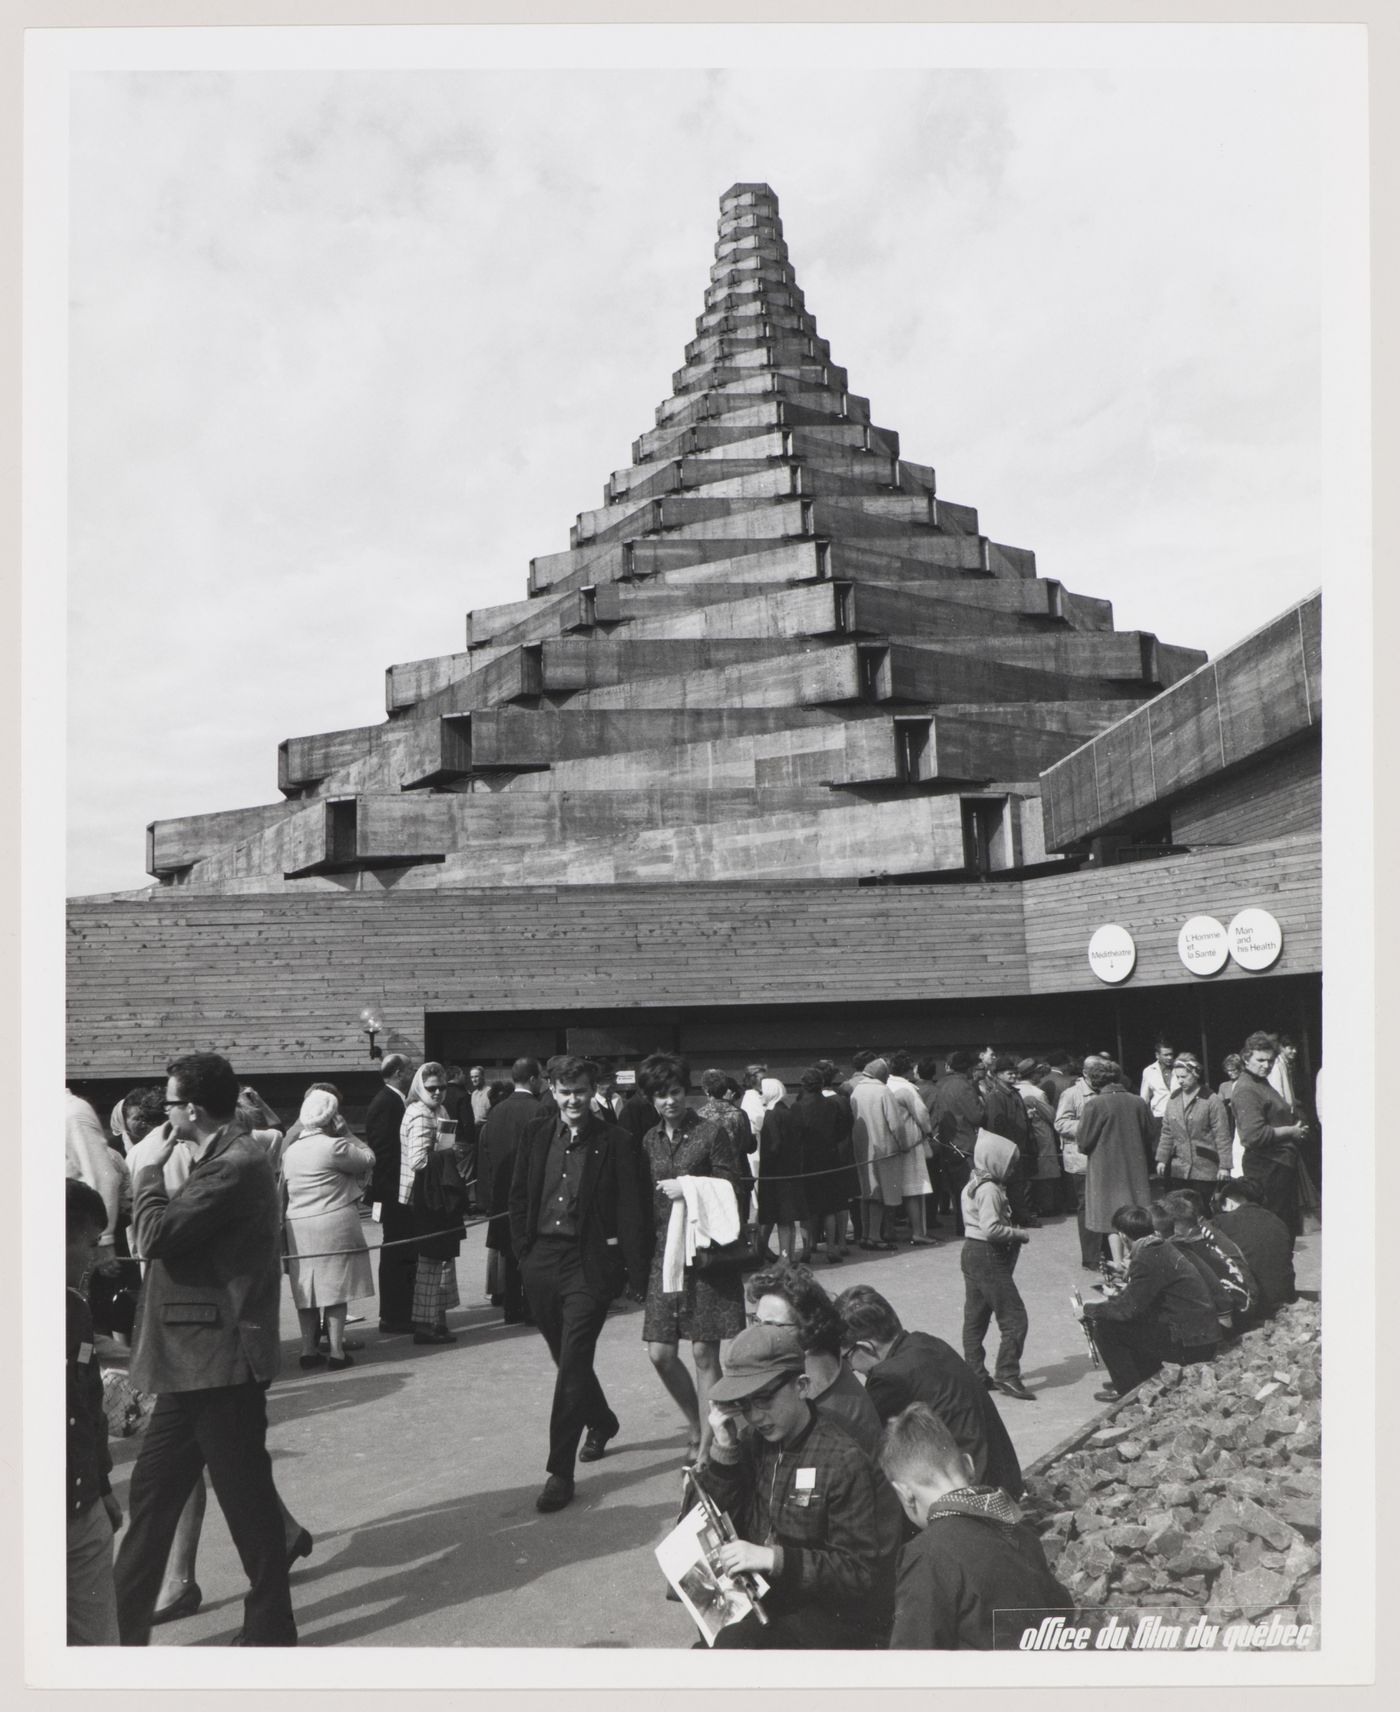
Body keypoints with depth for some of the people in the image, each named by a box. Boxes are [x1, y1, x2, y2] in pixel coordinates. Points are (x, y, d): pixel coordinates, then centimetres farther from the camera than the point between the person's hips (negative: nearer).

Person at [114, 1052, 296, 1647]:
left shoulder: (236, 1165, -20)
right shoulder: (221, 1159, 13)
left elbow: (155, 1235, -22)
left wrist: (152, 1167, -10)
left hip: (220, 1362, -10)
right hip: (194, 1360, 10)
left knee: (246, 1500, 4)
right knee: (152, 1491, 16)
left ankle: (270, 1630, 19)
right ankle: (122, 1629, 28)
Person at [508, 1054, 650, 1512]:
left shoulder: (613, 1141, -7)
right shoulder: (537, 1135, 4)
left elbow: (629, 1210, -7)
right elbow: (519, 1197, 10)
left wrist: (635, 1271, -10)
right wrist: (522, 1252, 4)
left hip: (587, 1263, -5)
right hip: (541, 1259, 5)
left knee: (572, 1364, -6)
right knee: (567, 1359, 19)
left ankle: (560, 1471, 2)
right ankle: (601, 1422, 44)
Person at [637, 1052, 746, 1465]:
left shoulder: (712, 1135, -5)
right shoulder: (649, 1141, 10)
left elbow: (731, 1192, -5)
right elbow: (644, 1198, 15)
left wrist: (688, 1190, -15)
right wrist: (641, 1257, 8)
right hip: (663, 1253, 5)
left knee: (704, 1353, 0)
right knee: (660, 1353, 4)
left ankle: (706, 1446, 13)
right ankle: (697, 1425, 27)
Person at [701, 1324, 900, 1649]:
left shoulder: (845, 1461, -17)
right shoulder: (755, 1442, 2)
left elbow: (860, 1572, -16)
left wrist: (775, 1558, -25)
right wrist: (724, 1449, -9)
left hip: (838, 1613, -6)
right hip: (770, 1595, 6)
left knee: (735, 1640, -26)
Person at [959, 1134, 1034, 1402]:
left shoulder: (972, 1185, 11)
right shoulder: (990, 1190, -20)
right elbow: (990, 1228, -28)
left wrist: (1012, 1231, 11)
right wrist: (1019, 1234, -15)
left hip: (971, 1251, 10)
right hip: (989, 1258, -10)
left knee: (975, 1317, 13)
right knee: (1015, 1319, -3)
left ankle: (974, 1373, 19)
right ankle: (1007, 1375, -1)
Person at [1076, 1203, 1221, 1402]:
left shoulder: (1148, 1259, -19)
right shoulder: (1162, 1249, 10)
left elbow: (1127, 1309, -18)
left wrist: (1088, 1310, -4)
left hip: (1189, 1344, -10)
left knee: (1104, 1325, -7)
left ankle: (1129, 1389, 5)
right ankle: (1148, 1376, 25)